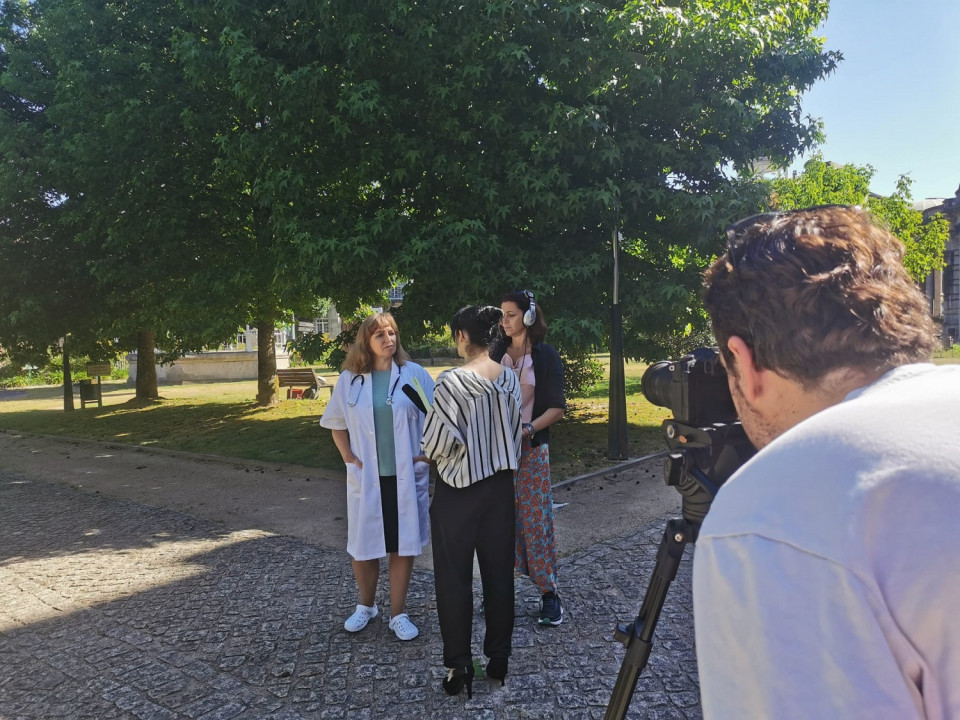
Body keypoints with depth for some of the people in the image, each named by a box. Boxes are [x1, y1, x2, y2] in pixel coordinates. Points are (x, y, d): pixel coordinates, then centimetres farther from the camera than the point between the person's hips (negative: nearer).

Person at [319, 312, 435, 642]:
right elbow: (336, 422, 11)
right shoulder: (350, 379, 0)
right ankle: (366, 605, 34)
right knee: (363, 545, 10)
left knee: (403, 544, 8)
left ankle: (398, 614, 23)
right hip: (367, 477, 1)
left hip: (406, 476, -1)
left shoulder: (415, 374, -5)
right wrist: (348, 457, 3)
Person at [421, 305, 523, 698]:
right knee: (499, 572, 15)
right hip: (501, 485, 6)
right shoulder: (510, 378, -1)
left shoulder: (452, 382, -19)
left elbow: (438, 442, -17)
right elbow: (515, 432, 8)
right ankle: (499, 657, 27)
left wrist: (429, 456, 4)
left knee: (454, 578, 8)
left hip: (459, 489, -5)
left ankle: (459, 666, 16)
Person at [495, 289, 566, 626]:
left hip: (531, 448, -3)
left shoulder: (545, 355, -2)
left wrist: (528, 429, -17)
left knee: (536, 518, -1)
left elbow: (557, 407, -4)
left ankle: (548, 592, 10)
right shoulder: (497, 356, 8)